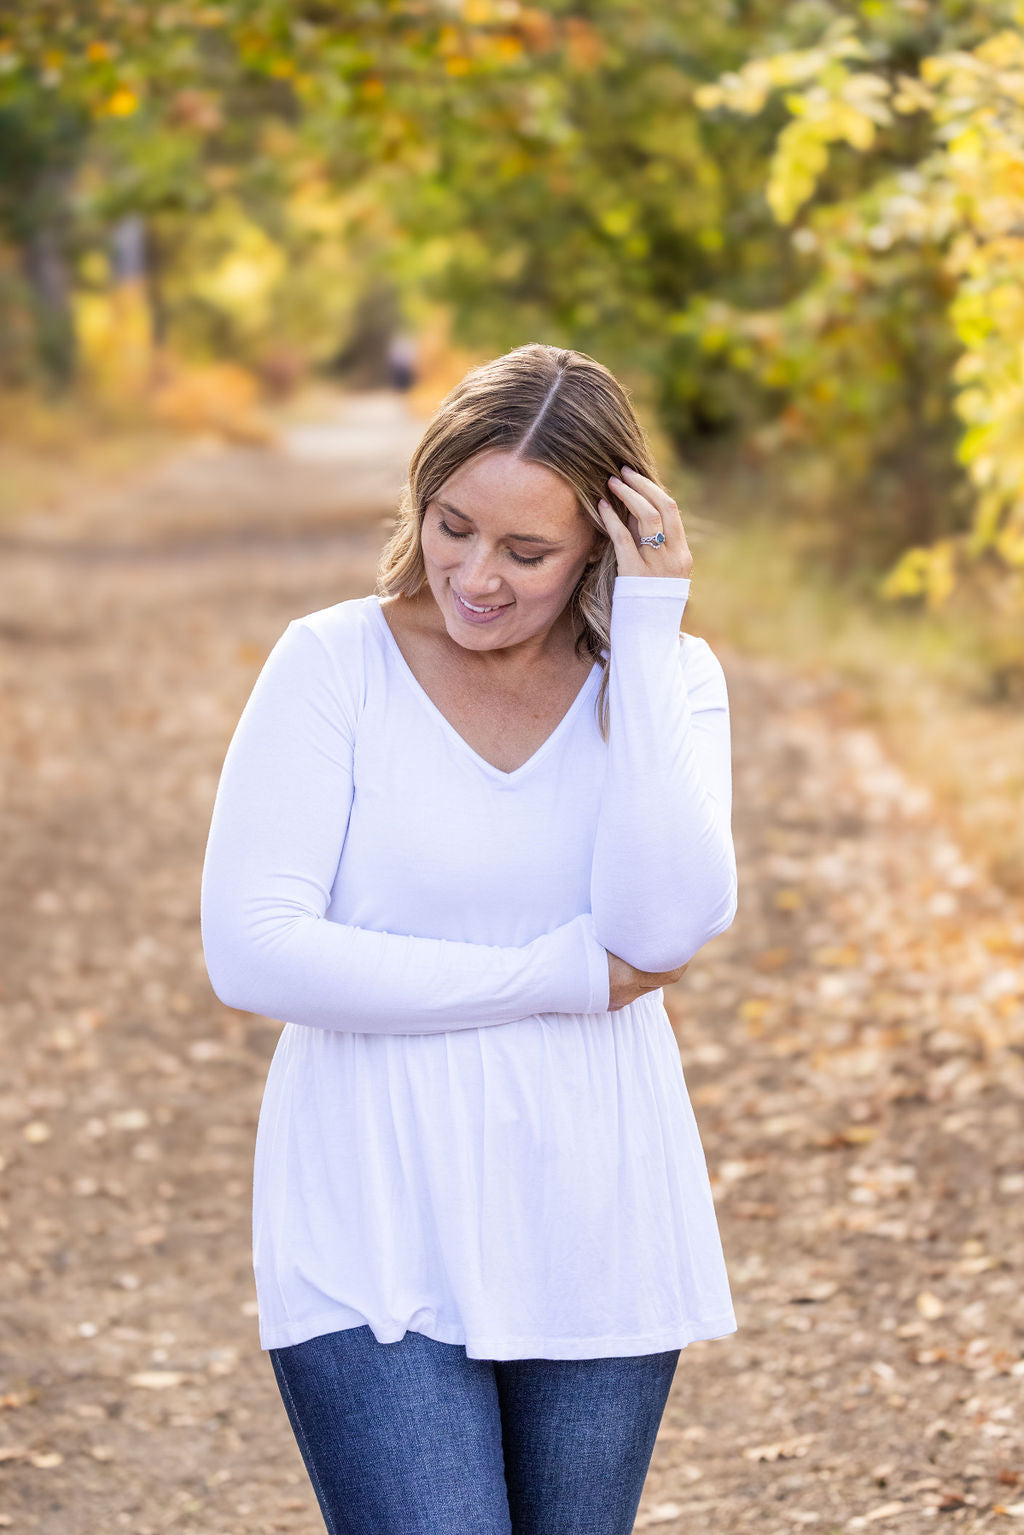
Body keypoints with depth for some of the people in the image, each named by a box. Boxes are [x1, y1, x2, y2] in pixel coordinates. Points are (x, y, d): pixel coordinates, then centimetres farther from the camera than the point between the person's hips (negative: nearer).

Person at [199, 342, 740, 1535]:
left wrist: (648, 628, -15)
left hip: (595, 1247, 3)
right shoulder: (333, 666, -5)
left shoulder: (668, 679, 2)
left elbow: (665, 925, -16)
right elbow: (251, 952, -15)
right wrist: (566, 977, -14)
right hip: (378, 1249, -3)